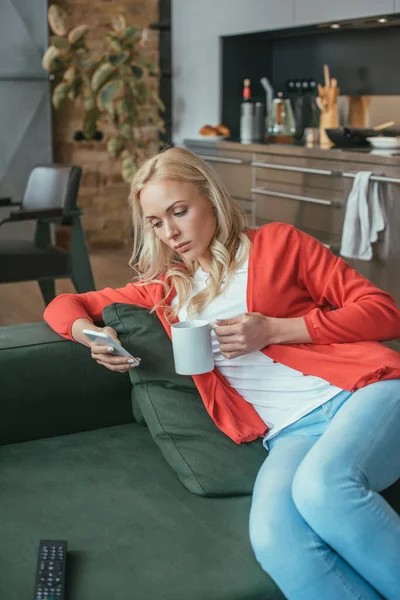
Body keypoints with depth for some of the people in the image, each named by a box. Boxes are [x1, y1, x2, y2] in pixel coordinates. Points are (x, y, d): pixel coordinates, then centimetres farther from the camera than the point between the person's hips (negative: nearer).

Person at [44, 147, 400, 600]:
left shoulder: (277, 242, 14)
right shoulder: (165, 290, 23)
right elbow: (64, 306, 30)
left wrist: (275, 330, -4)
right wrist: (92, 336, 6)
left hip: (363, 391, -2)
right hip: (291, 431, 2)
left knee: (321, 487, -37)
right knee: (274, 538, -33)